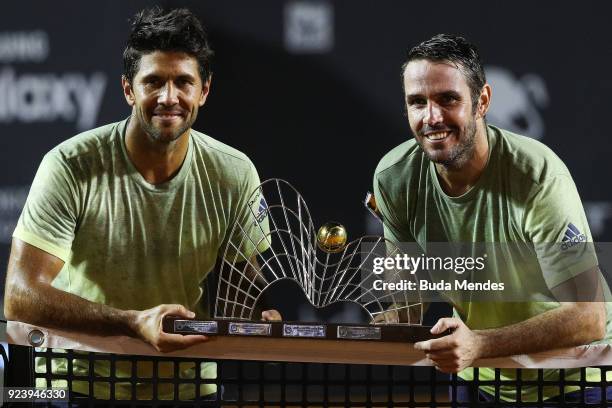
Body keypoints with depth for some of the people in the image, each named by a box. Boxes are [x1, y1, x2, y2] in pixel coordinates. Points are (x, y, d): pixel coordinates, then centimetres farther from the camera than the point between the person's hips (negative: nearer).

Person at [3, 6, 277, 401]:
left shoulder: (234, 175, -2)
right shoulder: (71, 167, -13)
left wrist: (266, 317, -21)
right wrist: (135, 323, -33)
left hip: (190, 387, 4)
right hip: (80, 382, -4)